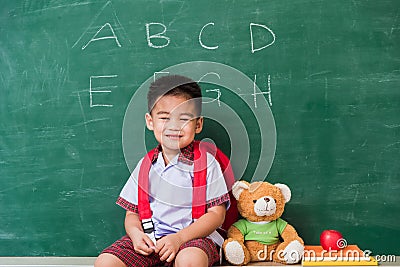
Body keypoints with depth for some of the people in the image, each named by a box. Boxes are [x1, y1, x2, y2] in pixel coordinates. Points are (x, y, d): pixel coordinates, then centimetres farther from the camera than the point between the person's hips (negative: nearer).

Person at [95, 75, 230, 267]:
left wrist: (178, 238, -17)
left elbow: (217, 213, -6)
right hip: (150, 239, 4)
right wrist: (135, 233, -10)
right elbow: (132, 212, 14)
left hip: (192, 236, -3)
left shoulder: (205, 162, -2)